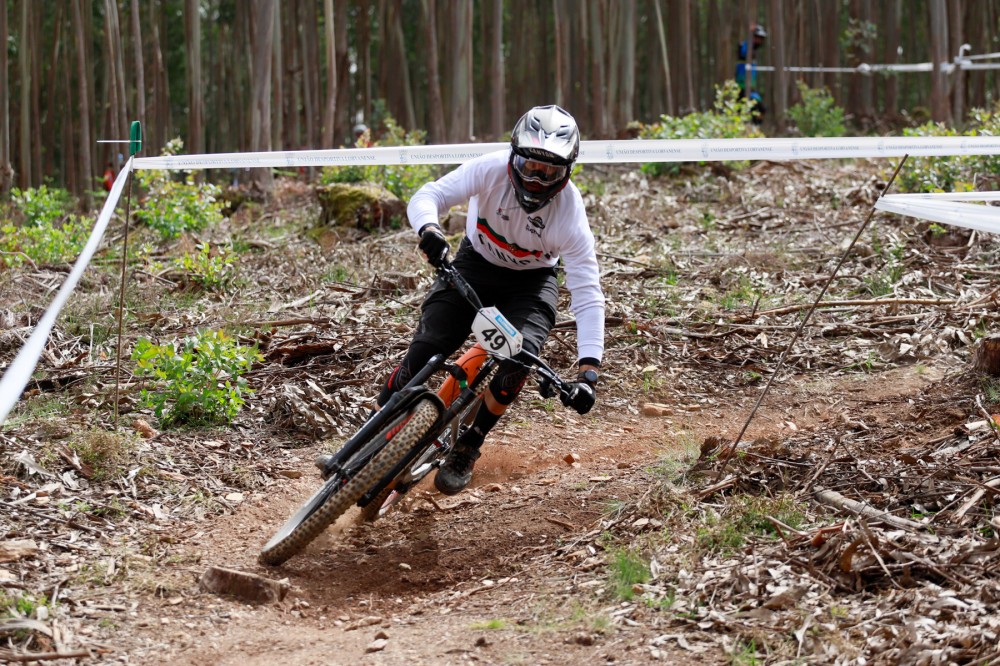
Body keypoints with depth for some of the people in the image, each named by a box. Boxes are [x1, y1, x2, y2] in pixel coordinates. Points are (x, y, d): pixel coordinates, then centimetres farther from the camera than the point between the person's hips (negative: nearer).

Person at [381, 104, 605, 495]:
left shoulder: (570, 214, -28)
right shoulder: (492, 169, -26)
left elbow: (588, 295, -29)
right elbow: (427, 196, -29)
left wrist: (589, 368, -39)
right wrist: (428, 229, -54)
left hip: (531, 282, -1)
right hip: (475, 264, 1)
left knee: (521, 358, -28)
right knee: (425, 351, -18)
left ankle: (467, 448, -7)